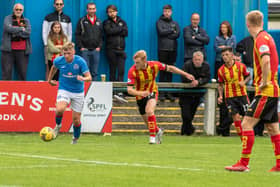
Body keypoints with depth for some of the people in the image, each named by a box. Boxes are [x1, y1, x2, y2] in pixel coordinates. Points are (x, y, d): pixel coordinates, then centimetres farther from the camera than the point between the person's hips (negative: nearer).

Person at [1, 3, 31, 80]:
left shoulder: (26, 21, 14)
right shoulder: (8, 18, 8)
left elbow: (28, 32, -4)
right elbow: (8, 28, -12)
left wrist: (15, 32, -11)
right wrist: (21, 29, -5)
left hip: (22, 51, 2)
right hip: (8, 49, -2)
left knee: (22, 73, 1)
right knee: (6, 72, -6)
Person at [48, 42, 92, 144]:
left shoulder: (80, 61, -16)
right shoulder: (58, 61, -9)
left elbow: (89, 77, -18)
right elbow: (54, 67, 16)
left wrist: (83, 78, -40)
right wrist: (49, 79, 25)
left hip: (78, 92, 0)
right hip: (64, 90, 0)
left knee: (76, 119, 3)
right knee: (60, 109, -29)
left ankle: (75, 139, 29)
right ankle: (58, 125, 3)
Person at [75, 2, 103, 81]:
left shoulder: (99, 22, 12)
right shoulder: (82, 21, 2)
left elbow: (101, 36, 13)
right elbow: (77, 35, 0)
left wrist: (99, 46, 0)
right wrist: (80, 47, -7)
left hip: (96, 50, 3)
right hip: (85, 50, -3)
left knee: (95, 72, 5)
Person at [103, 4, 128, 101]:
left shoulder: (122, 22, 17)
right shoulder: (106, 23, 8)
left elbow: (126, 33, 1)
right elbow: (109, 31, -12)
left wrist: (115, 31, -7)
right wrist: (120, 29, -4)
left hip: (121, 49, 2)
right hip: (111, 49, -2)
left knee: (121, 71, -9)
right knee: (113, 71, 0)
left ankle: (119, 91, -15)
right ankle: (112, 92, 4)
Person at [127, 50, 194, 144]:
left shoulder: (154, 65, -21)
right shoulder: (132, 71, -26)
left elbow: (170, 68, -5)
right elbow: (129, 90, -28)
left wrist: (186, 74, -3)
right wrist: (140, 93, -49)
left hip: (152, 92, -2)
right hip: (140, 96, 2)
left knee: (149, 111, -30)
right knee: (147, 121, 13)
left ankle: (152, 138, -24)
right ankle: (158, 131, 45)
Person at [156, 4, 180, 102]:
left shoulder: (175, 24, 14)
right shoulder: (159, 22, 6)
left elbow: (177, 34, -2)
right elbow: (161, 32, -11)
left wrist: (166, 35, -8)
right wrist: (171, 31, -3)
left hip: (172, 50, 3)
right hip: (162, 50, -3)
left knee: (170, 72, 4)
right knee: (162, 71, -3)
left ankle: (168, 92, 8)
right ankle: (161, 93, -1)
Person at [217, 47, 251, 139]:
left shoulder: (241, 66, -7)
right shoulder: (221, 70, -2)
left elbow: (248, 76, 7)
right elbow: (220, 84, 9)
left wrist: (244, 82, -14)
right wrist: (220, 96, -4)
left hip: (242, 95, -1)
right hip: (229, 96, 1)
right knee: (236, 117, -8)